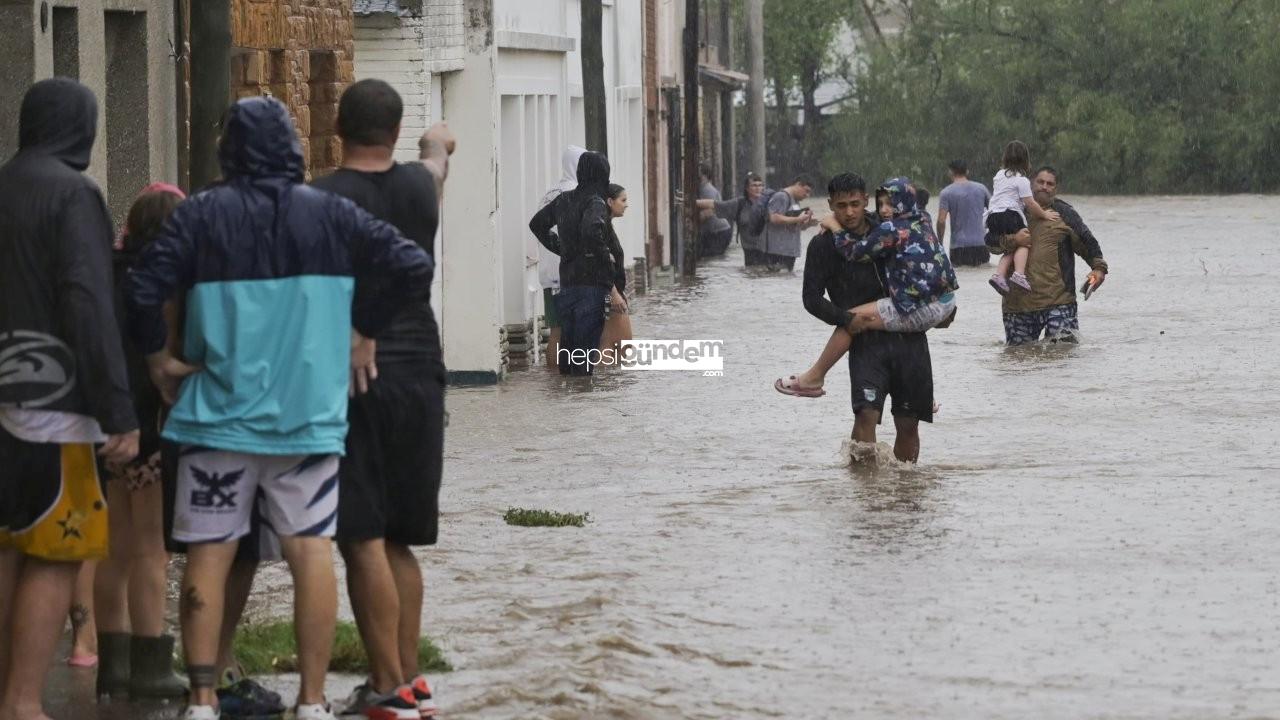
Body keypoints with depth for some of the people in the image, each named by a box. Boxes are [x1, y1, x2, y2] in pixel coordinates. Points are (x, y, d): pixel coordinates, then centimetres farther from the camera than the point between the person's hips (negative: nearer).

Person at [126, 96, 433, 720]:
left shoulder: (202, 215, -3)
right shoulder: (330, 214, 2)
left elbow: (142, 291, -13)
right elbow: (413, 267, -2)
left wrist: (159, 358, 3)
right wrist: (361, 330, 7)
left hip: (219, 413, -1)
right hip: (309, 414, 1)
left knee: (208, 555, 5)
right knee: (311, 552, 4)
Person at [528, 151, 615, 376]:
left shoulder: (564, 200, 10)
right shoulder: (595, 203, -13)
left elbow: (537, 224, 22)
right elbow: (592, 232, -32)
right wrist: (606, 259, -17)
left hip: (566, 281, 7)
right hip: (592, 282, -7)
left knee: (567, 342, 14)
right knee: (587, 343, -5)